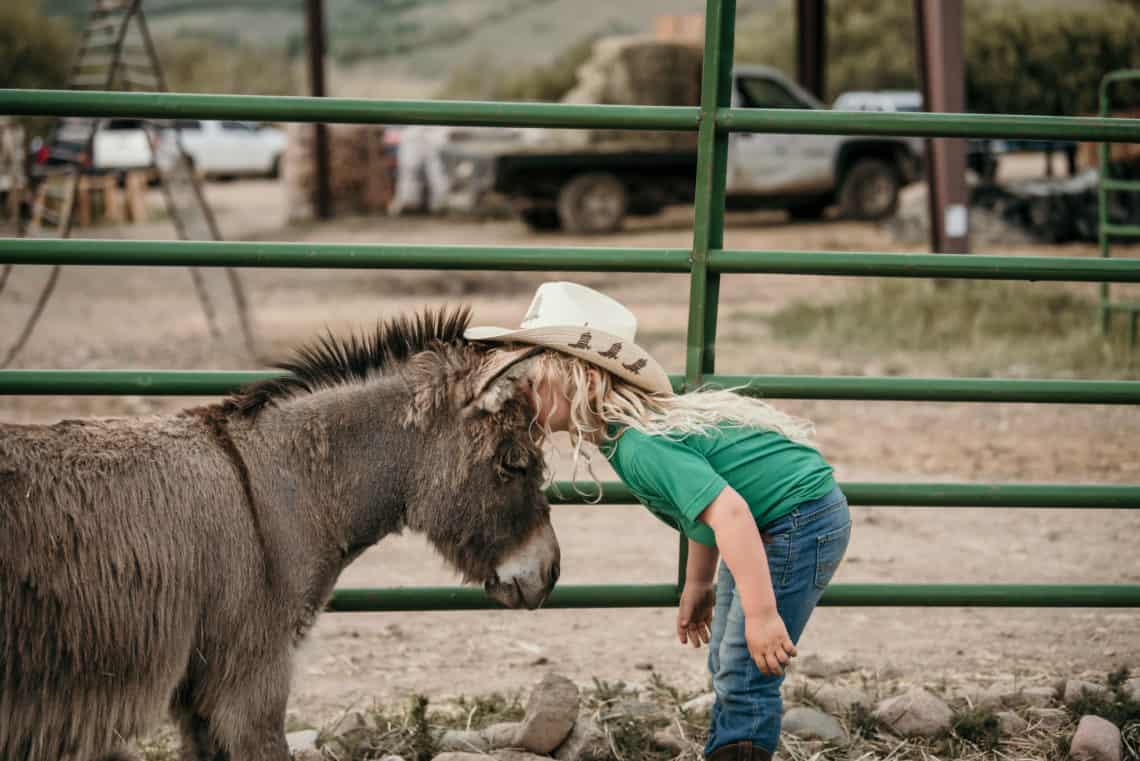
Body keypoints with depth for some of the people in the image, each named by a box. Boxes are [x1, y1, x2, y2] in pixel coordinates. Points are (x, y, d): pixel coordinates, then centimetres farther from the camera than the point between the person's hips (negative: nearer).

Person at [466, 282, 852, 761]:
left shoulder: (641, 447, -28)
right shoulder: (636, 423, 2)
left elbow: (728, 512, -37)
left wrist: (761, 614, -38)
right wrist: (697, 585, 25)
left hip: (801, 520, -10)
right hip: (773, 526, 10)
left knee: (744, 680, -10)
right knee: (726, 668, 17)